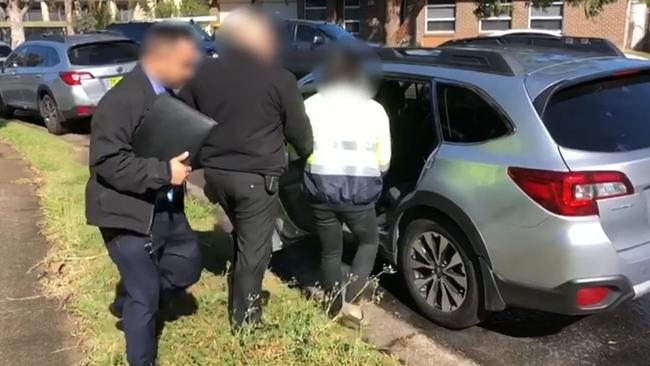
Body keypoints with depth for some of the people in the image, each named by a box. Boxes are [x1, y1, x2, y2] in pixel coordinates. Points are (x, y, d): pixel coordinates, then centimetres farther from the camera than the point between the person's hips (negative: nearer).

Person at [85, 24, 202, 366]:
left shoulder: (170, 94, 3)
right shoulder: (122, 100, -23)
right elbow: (107, 161, -28)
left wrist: (188, 155, -1)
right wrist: (164, 171, -29)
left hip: (165, 207, 9)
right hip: (129, 213, -8)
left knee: (188, 265, 19)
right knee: (146, 295, 1)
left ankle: (129, 305, 39)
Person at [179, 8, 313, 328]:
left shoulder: (202, 74, 4)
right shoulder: (278, 78, -9)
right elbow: (298, 131, -1)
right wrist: (306, 153, 20)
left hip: (216, 172, 6)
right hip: (257, 177, -5)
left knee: (243, 239, 27)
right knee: (253, 249, 7)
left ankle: (242, 301, 38)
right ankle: (244, 318, 17)